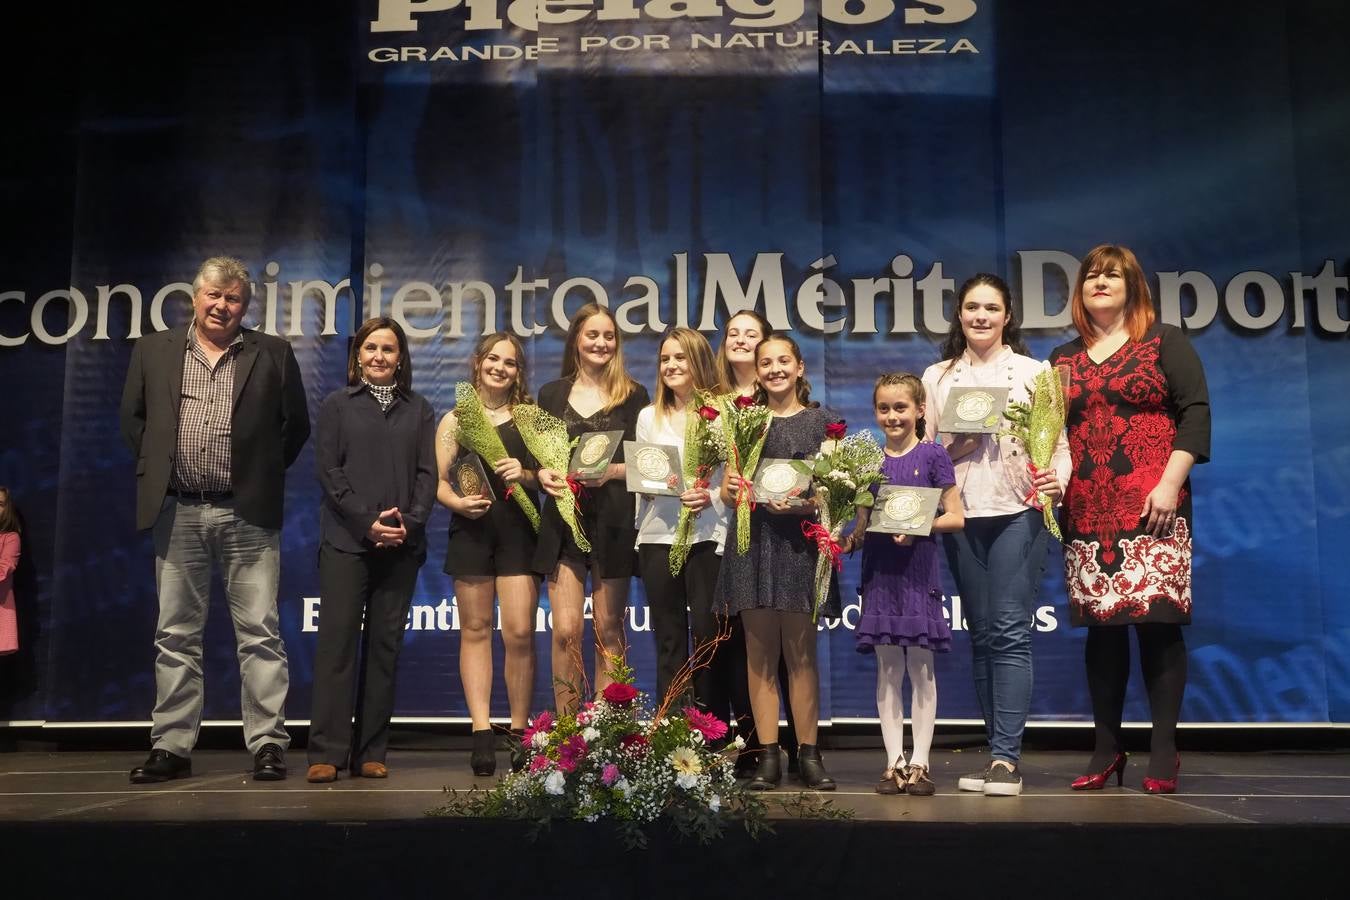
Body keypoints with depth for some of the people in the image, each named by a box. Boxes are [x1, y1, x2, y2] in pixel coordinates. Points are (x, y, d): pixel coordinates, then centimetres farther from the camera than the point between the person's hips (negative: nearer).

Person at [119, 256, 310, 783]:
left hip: (247, 514, -2)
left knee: (260, 634, -1)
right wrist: (156, 469, 9)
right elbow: (133, 419, 16)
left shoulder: (272, 354, 5)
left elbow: (296, 425, 9)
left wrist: (266, 474, 6)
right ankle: (172, 747, 14)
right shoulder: (153, 350, 10)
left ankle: (268, 745, 4)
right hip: (176, 513, 2)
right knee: (176, 635, 7)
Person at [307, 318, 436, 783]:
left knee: (385, 645, 3)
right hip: (346, 541, -2)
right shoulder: (337, 405, 9)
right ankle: (327, 753, -2)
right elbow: (327, 470, 0)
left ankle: (372, 753, 8)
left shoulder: (419, 410, 15)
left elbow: (427, 474, 8)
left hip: (401, 545, 2)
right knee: (337, 642, -5)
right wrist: (367, 522, -11)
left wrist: (410, 523, -9)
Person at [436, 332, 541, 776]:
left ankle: (519, 733, 4)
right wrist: (457, 502, -14)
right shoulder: (456, 419, 11)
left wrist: (525, 475, -10)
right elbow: (437, 480, 5)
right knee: (475, 629, 1)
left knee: (520, 632, -7)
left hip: (519, 530, 0)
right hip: (471, 529, 1)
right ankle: (482, 734, 2)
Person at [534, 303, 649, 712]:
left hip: (614, 522, -1)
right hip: (563, 520, 1)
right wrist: (543, 474, -8)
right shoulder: (551, 393, 12)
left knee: (609, 631, 3)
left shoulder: (634, 395, 6)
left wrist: (611, 471, -15)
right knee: (566, 631, -4)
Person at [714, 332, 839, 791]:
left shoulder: (821, 421, 7)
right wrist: (731, 490, -11)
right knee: (760, 653, 1)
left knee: (800, 652, 0)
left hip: (800, 542, -2)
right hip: (753, 541, 2)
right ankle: (767, 755, 5)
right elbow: (728, 491, 12)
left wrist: (802, 505, -16)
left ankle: (809, 753, 7)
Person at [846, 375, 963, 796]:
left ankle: (919, 762, 10)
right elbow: (862, 525, 12)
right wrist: (852, 538, -9)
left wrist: (917, 526, -17)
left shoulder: (933, 455, 0)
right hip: (879, 571, 3)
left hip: (918, 569, -3)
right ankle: (894, 762, 13)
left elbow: (955, 517, -3)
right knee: (887, 670, 6)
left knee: (920, 667, 2)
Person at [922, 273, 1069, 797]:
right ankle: (999, 751, 14)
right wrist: (952, 449, -8)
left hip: (1018, 512, -3)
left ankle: (1006, 758, -8)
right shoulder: (937, 376, 13)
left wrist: (1057, 482, -17)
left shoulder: (1034, 372, 6)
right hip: (961, 516, 3)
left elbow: (1059, 441, 1)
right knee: (982, 634, 7)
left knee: (1010, 631, -10)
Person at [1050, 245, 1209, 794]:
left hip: (1150, 506, -3)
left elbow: (1195, 412, -2)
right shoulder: (1063, 359, 17)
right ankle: (1106, 748, 12)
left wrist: (1171, 483, -12)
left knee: (1157, 618, -6)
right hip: (1087, 513, 4)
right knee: (1100, 624, 5)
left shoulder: (1165, 343, 6)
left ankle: (1163, 750, 2)